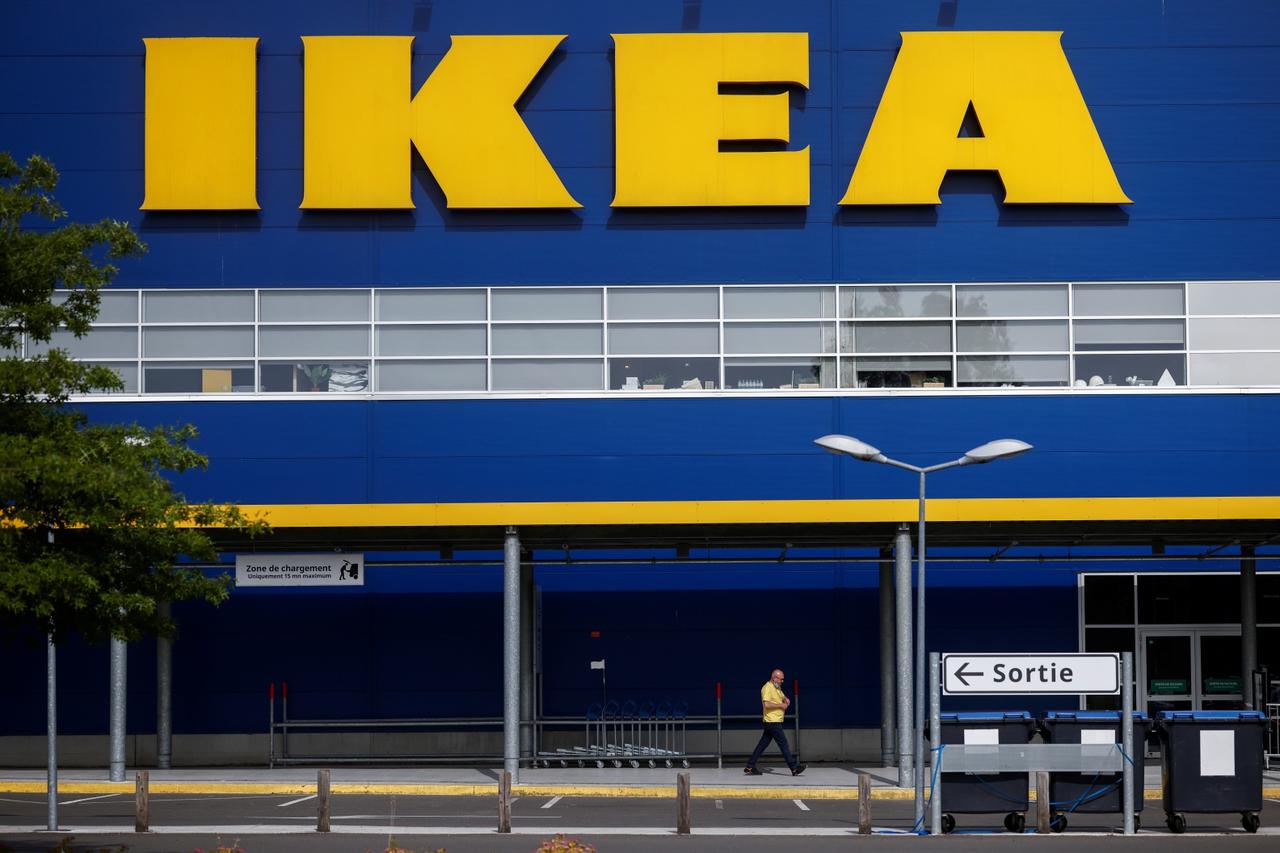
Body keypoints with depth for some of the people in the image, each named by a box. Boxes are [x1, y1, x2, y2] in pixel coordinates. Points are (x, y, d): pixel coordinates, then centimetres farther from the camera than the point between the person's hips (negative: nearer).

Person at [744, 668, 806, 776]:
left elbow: (783, 697, 33)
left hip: (775, 722, 10)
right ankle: (794, 768, -7)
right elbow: (766, 704, -25)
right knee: (783, 744, -8)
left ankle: (750, 767, 12)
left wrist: (786, 700, 9)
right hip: (772, 722, -10)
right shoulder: (767, 688, -13)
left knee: (762, 745, 10)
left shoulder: (777, 688, 18)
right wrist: (781, 705, -17)